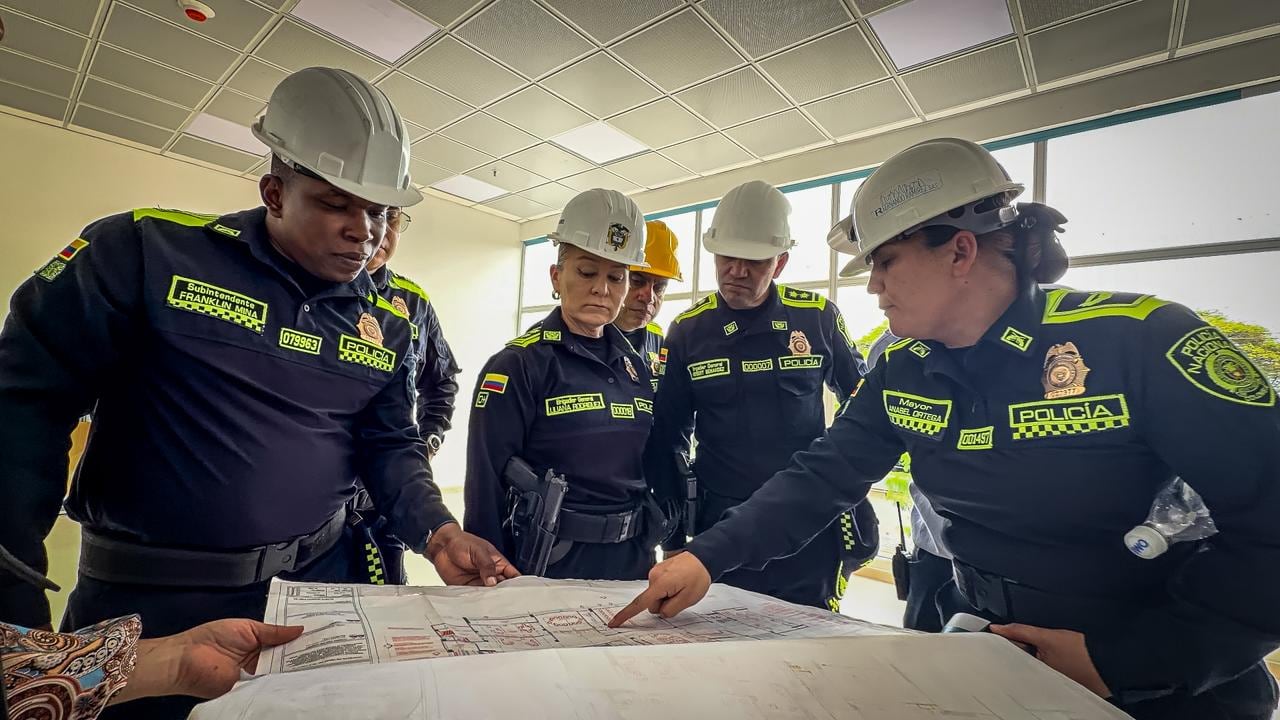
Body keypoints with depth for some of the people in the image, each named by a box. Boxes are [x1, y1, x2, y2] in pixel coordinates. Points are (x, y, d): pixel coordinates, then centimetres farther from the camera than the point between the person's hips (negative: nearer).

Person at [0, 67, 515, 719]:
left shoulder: (387, 321, 0)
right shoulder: (149, 252, -12)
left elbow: (389, 443, 5)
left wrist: (436, 531, -11)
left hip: (318, 581, 4)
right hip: (148, 598, -3)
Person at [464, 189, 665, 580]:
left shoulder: (636, 368, 3)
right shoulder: (517, 366, -14)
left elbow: (648, 469, 9)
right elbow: (486, 489, -13)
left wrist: (647, 549, 9)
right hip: (546, 570, -5)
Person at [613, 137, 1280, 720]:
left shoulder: (1139, 340, -20)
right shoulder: (903, 373, -5)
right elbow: (821, 476, -7)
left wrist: (1124, 660, -21)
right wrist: (706, 557, -16)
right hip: (989, 653, 4)